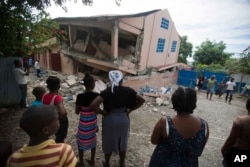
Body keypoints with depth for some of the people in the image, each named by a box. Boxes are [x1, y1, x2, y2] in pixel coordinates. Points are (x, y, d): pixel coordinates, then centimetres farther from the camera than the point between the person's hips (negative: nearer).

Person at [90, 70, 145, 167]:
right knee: (122, 142, 23)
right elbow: (142, 100, -3)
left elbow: (93, 105, -28)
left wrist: (103, 112, -13)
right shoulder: (128, 90, -11)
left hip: (110, 120, -2)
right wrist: (130, 110, 0)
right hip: (123, 119, 3)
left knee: (108, 142, 20)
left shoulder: (107, 91, -20)